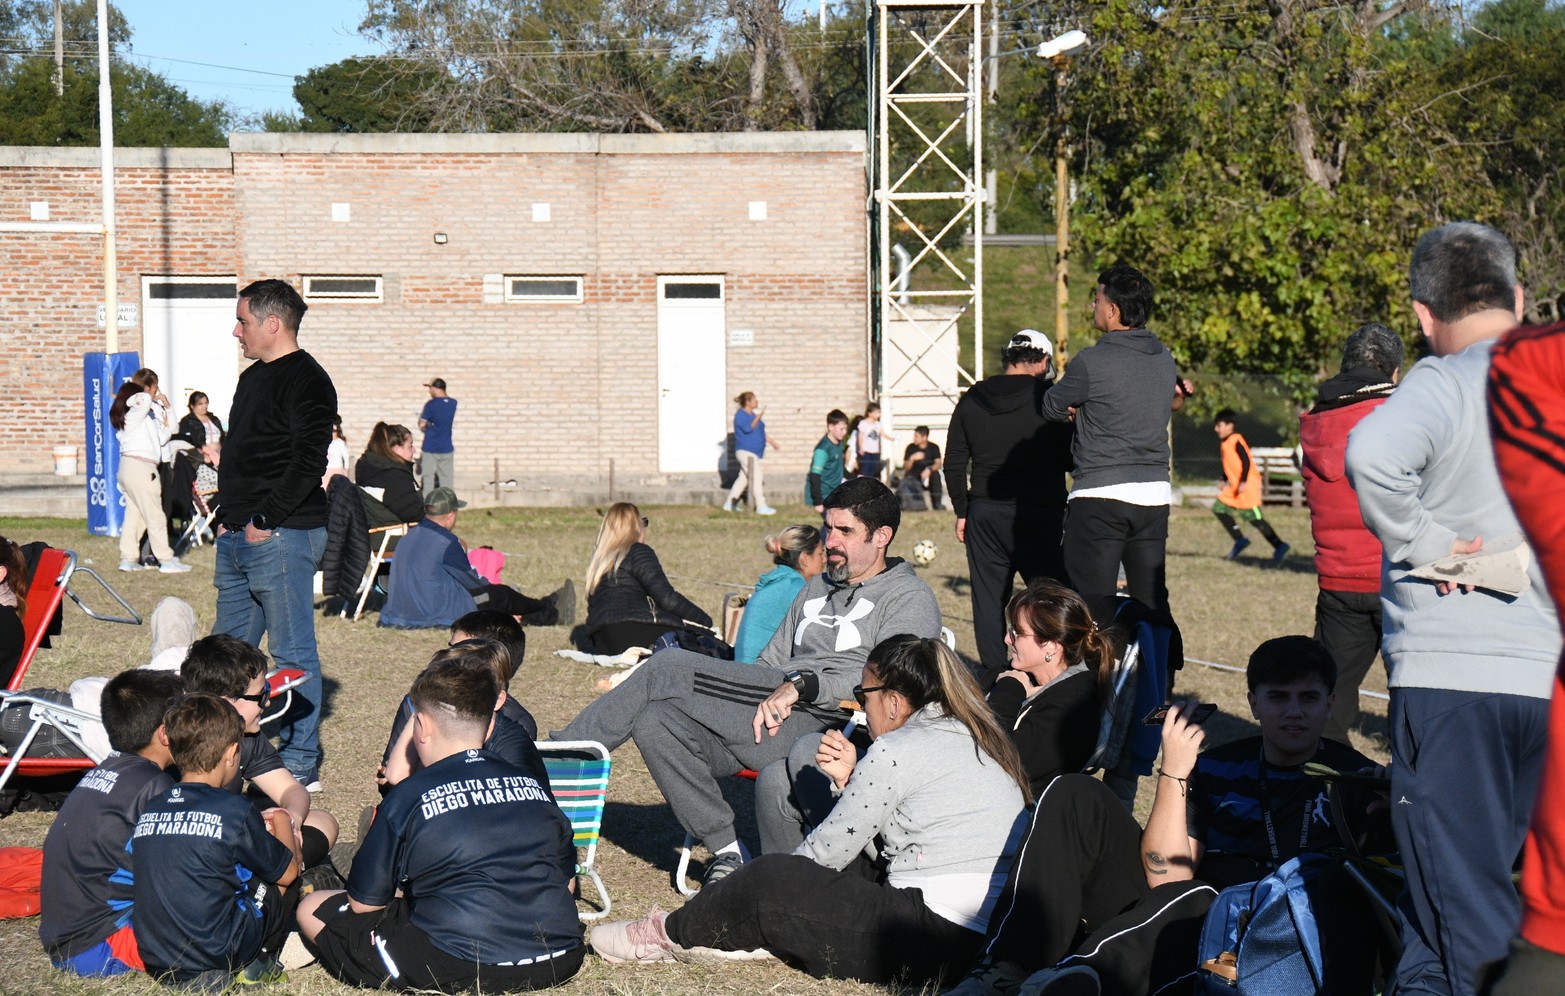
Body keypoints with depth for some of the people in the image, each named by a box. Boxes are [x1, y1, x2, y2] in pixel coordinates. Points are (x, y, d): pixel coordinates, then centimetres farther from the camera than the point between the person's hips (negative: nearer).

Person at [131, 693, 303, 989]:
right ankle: (259, 961, 11)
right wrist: (282, 825, 23)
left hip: (155, 962, 6)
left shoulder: (149, 812, 6)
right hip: (214, 959, -6)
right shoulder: (234, 810, -10)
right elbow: (287, 871, 3)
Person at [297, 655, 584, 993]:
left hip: (463, 969, -5)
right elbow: (567, 884, 16)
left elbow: (363, 903, 3)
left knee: (312, 910, 7)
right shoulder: (533, 785, 8)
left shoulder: (410, 796, -4)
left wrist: (407, 896, 23)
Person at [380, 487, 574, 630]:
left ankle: (551, 614, 28)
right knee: (501, 595, 7)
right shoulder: (445, 541, -17)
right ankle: (553, 612, 30)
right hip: (438, 614, -9)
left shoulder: (408, 537, 10)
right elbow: (471, 578, -6)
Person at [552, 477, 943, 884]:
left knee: (668, 667, -17)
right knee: (655, 720, -18)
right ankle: (727, 851, -13)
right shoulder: (817, 587, 32)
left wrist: (802, 684, -20)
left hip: (822, 722, -8)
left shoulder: (910, 599, 6)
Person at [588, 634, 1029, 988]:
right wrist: (850, 780, 10)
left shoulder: (896, 751, -11)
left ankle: (674, 934, 21)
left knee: (769, 881, 1)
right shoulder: (970, 737, 16)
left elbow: (826, 849, -3)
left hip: (939, 940, -9)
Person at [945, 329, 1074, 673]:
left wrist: (962, 512, 16)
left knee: (988, 600, 8)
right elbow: (1070, 460, -3)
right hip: (1040, 515, -4)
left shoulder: (972, 399, 7)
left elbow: (953, 464, 9)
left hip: (984, 515, 4)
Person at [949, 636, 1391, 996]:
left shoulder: (1356, 780, 9)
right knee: (1075, 797, -7)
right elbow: (1166, 876, 1)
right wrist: (1173, 772, -9)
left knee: (1194, 898, -37)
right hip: (1173, 922, 5)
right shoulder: (1215, 769, 15)